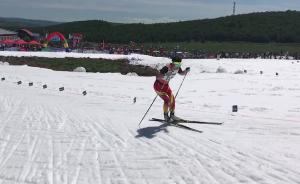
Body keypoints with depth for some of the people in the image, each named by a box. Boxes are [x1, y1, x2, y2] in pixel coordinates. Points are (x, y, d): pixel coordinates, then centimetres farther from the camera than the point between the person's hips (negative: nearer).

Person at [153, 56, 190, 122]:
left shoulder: (177, 68, -10)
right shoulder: (167, 68, -33)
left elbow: (182, 73, 11)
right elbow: (157, 77, -37)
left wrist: (186, 71, -10)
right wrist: (164, 74, -54)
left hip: (165, 85, 7)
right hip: (158, 85, -7)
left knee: (172, 98, 2)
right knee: (167, 99, -16)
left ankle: (172, 115, 18)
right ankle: (166, 116, 3)